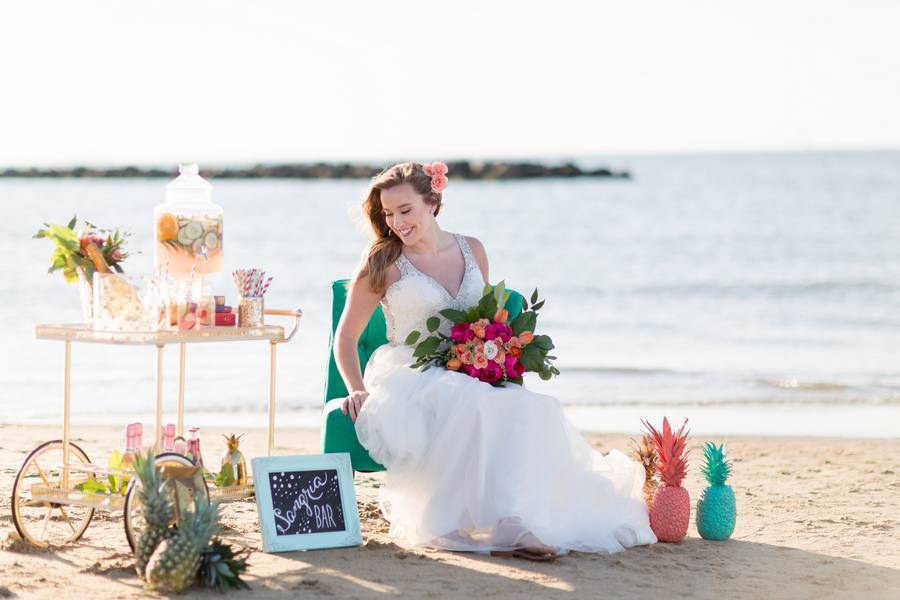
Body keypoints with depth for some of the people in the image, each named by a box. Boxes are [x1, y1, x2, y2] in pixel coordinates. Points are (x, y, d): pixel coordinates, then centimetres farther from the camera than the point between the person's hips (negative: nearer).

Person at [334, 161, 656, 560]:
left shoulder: (472, 251, 12)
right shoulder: (384, 264, 1)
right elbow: (346, 338, 4)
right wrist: (358, 390, -12)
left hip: (469, 376, 4)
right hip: (407, 377, -4)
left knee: (528, 407, -27)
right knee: (467, 400, -37)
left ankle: (510, 520, -37)